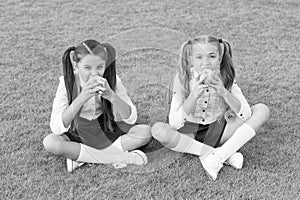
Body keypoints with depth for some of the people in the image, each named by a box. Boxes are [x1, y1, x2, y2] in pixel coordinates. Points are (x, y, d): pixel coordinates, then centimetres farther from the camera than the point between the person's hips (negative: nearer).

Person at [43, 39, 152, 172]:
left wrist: (112, 96, -35)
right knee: (50, 142, -31)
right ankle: (122, 157, -26)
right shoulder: (67, 82, -19)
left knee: (146, 131, -20)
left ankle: (76, 154, -20)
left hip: (109, 132, 2)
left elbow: (131, 118, -18)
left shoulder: (111, 79, -15)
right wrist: (82, 98, -39)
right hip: (78, 135, -1)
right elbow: (56, 127, -28)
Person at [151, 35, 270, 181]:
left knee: (262, 110, -15)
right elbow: (174, 123, -23)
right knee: (158, 130, -33)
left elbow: (246, 114, -18)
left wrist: (224, 92, -33)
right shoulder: (183, 78, -16)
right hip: (190, 134, -2)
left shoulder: (225, 76, -10)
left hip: (218, 132, 2)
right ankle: (227, 154, -24)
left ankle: (218, 156, -24)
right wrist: (194, 96, -37)